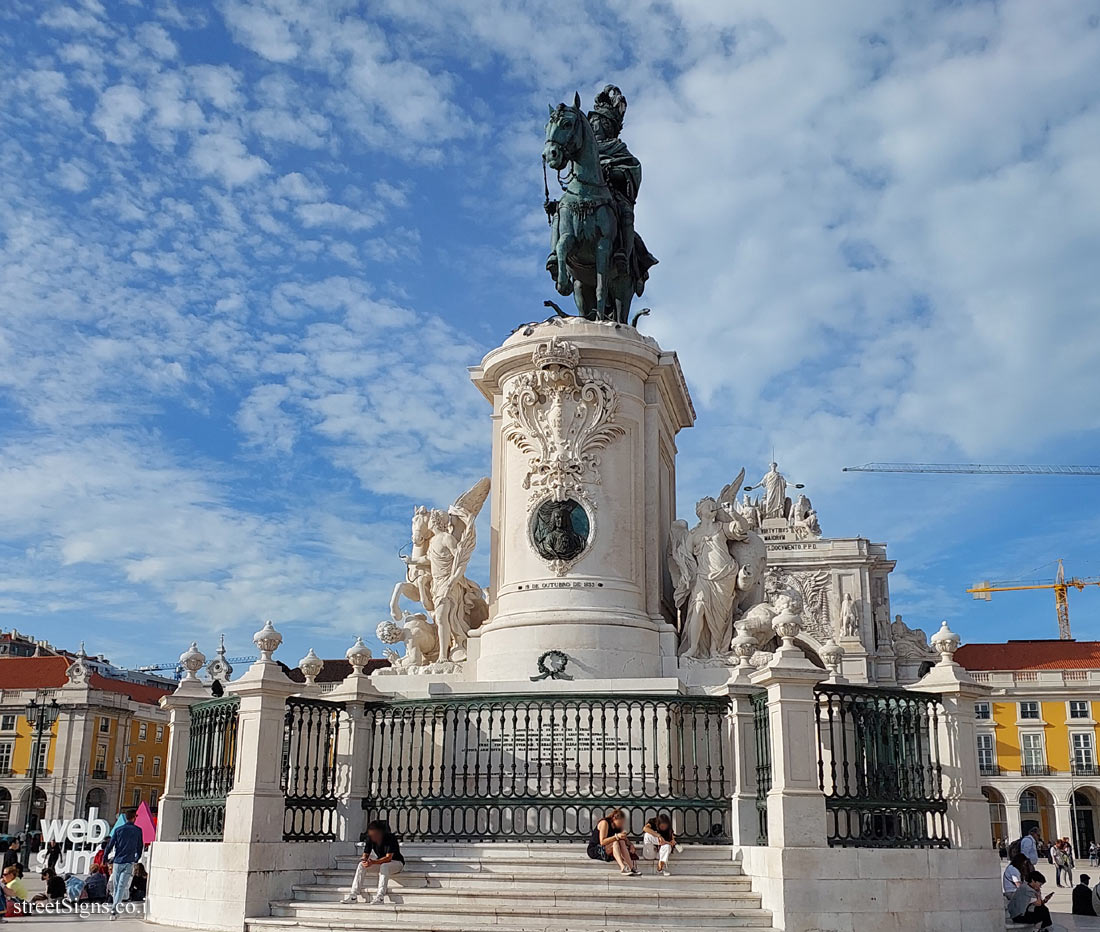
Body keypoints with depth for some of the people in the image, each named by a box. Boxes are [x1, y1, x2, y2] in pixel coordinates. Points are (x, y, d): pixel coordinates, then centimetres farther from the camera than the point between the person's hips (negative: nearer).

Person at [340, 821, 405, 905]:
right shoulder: (370, 839, -8)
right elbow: (365, 854, -5)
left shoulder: (390, 838, -25)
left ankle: (380, 896, -41)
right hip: (381, 862, 6)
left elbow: (388, 857, -31)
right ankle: (353, 895, -20)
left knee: (384, 866, -38)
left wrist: (373, 862, -44)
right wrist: (364, 860, -30)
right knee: (361, 865, -15)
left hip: (397, 862, -6)